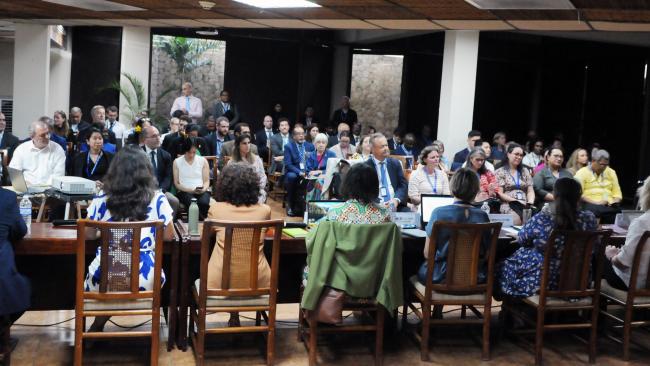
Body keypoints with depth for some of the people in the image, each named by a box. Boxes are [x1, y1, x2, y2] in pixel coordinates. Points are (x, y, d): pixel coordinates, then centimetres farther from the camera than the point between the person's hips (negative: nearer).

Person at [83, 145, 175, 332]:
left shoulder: (101, 199, 0)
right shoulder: (157, 199, -4)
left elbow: (88, 235, 11)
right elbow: (168, 236, 5)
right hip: (143, 277, -2)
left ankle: (97, 327, 25)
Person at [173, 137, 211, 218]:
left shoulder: (203, 161, 11)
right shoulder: (177, 162, 7)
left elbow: (206, 181, 11)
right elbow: (176, 183, 5)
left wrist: (203, 189, -11)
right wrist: (191, 190, -10)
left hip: (201, 191, 1)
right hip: (184, 192, -1)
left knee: (204, 203, -34)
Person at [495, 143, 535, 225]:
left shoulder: (525, 171, 22)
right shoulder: (500, 172, 9)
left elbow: (530, 191, 16)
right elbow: (500, 193, 0)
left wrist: (530, 203, -5)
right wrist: (515, 201, -12)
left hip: (525, 206, 4)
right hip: (508, 205, -4)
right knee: (516, 218, -36)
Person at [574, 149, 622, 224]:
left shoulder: (611, 172, 21)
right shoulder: (582, 173, 4)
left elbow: (617, 193, 21)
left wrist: (614, 202, -1)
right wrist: (595, 202, -17)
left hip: (609, 205, 4)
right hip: (590, 204, -4)